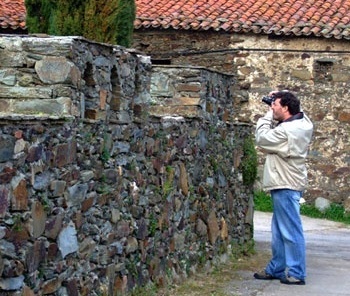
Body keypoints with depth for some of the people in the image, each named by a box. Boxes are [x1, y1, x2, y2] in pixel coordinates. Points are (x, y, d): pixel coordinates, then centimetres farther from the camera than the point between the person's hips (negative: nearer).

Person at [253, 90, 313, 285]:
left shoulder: (287, 131, -22)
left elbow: (262, 139, -11)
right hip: (285, 184, 10)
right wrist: (273, 115, 5)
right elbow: (275, 131, 21)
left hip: (286, 187, -10)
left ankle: (296, 274, -1)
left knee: (291, 231, -5)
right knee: (279, 231, 17)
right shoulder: (302, 123, 7)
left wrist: (268, 115, -2)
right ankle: (277, 269, 26)